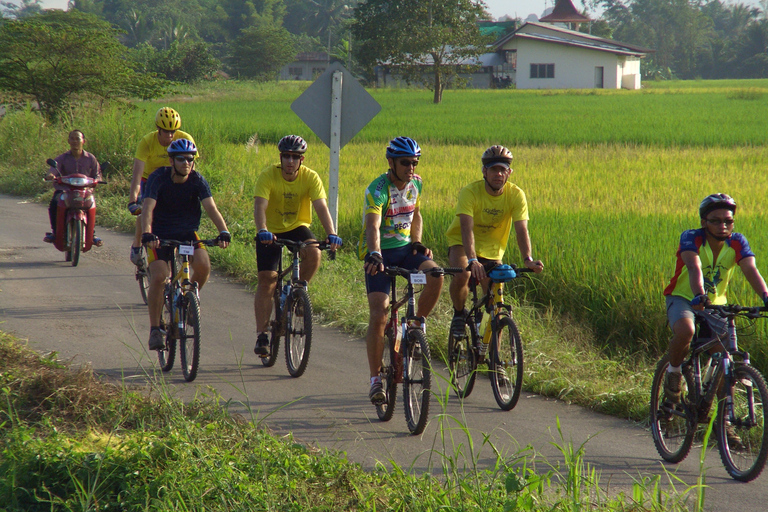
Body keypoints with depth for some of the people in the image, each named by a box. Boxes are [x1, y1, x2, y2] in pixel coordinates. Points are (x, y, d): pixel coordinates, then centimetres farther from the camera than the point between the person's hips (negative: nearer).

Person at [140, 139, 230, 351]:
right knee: (159, 277, -20)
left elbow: (211, 208, -22)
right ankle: (155, 329, -6)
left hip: (188, 233, 2)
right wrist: (147, 233, -47)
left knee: (203, 265, -25)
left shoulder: (198, 181, -11)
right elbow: (148, 208, -29)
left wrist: (224, 232, -39)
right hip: (160, 234, -2)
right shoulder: (158, 178, -17)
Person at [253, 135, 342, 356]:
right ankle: (261, 335, 3)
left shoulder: (310, 177, -17)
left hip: (297, 227, 1)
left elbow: (321, 207, -26)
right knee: (266, 281, -6)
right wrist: (262, 231, -50)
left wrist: (331, 234, -42)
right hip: (271, 231, -1)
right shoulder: (268, 175, -20)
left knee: (313, 253, -30)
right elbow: (259, 206, -31)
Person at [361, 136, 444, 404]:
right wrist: (374, 256, -53)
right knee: (378, 316, -15)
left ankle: (417, 325, -2)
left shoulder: (416, 183, 0)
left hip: (405, 248, 5)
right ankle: (375, 379, -7)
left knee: (436, 276, -26)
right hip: (379, 254, -5)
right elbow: (373, 227, -36)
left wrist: (416, 243, 2)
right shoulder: (377, 190, -21)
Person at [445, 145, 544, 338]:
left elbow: (521, 230, -26)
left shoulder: (516, 195, -18)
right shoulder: (470, 192, -26)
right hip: (462, 244, -3)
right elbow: (466, 229, -36)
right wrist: (472, 260, -52)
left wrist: (528, 259, -44)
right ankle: (458, 314, -3)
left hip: (492, 249, 3)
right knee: (462, 275, -32)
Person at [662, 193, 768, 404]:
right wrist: (699, 295, -58)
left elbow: (751, 270, -26)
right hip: (683, 299, -4)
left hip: (716, 304, 4)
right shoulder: (691, 238, -20)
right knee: (685, 331, -37)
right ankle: (673, 372, -8)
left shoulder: (737, 242, -11)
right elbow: (694, 267, -39)